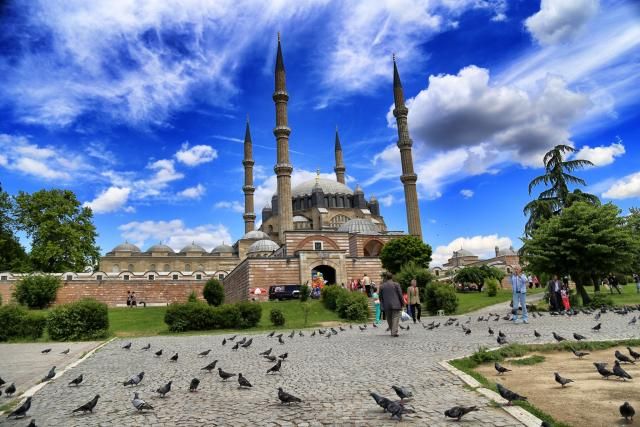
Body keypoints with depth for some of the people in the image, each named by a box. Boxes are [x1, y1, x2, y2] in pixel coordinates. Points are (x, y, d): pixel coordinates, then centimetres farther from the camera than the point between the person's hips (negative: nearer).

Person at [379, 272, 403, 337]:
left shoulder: (382, 286, 5)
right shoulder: (396, 284, -1)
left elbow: (380, 297, 9)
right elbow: (400, 295, -2)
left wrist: (382, 306, 20)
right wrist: (401, 304, 8)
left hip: (386, 306, 2)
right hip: (395, 305, -2)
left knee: (389, 319, 14)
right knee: (395, 318, -2)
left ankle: (392, 331, 20)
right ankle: (394, 332, -13)